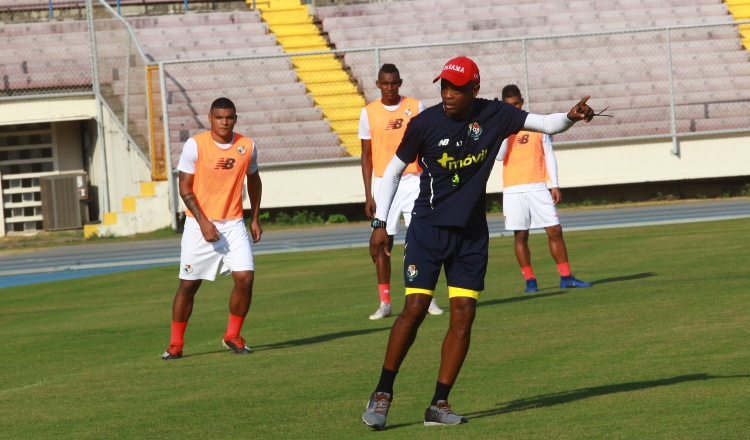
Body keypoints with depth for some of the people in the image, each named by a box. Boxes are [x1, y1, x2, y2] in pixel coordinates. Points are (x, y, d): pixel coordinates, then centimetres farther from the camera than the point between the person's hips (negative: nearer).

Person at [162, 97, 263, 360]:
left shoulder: (247, 147, 0)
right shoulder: (195, 145, -10)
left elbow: (253, 180, 18)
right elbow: (185, 188, -7)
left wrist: (255, 218, 15)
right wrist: (203, 222, -16)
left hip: (233, 224, 2)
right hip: (199, 225, -2)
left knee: (245, 277, -12)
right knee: (188, 284, 1)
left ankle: (232, 336, 6)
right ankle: (175, 344, 14)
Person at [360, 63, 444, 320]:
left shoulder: (415, 107, 3)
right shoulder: (369, 113, 3)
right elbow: (367, 156, 6)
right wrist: (368, 195, 1)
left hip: (412, 181, 0)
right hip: (383, 183, 0)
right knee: (383, 243, -1)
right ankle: (385, 303, 3)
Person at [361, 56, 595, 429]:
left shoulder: (493, 116, -5)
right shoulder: (425, 123, -10)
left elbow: (546, 124, -3)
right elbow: (393, 171, 1)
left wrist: (571, 116, -26)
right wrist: (380, 223, -3)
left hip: (471, 233, 3)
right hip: (428, 229, -3)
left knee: (463, 314, -3)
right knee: (416, 307, -12)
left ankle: (439, 405, 2)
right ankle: (382, 394, 1)